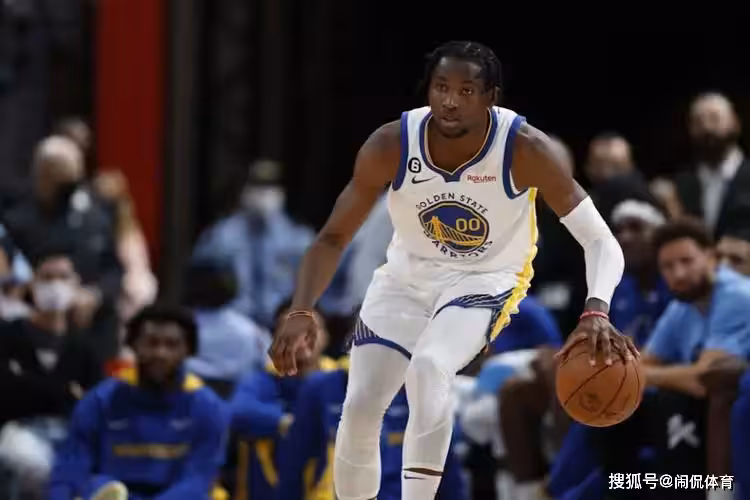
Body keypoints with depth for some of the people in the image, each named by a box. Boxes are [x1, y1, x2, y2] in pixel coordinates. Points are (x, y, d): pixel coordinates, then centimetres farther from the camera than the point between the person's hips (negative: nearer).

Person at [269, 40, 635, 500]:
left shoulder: (523, 149, -27)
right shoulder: (391, 145, -22)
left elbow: (601, 241, -26)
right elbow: (333, 239, -12)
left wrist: (596, 312, -45)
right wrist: (301, 314, -28)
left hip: (486, 280, -3)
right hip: (407, 277, 3)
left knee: (429, 367, -32)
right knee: (359, 408, -4)